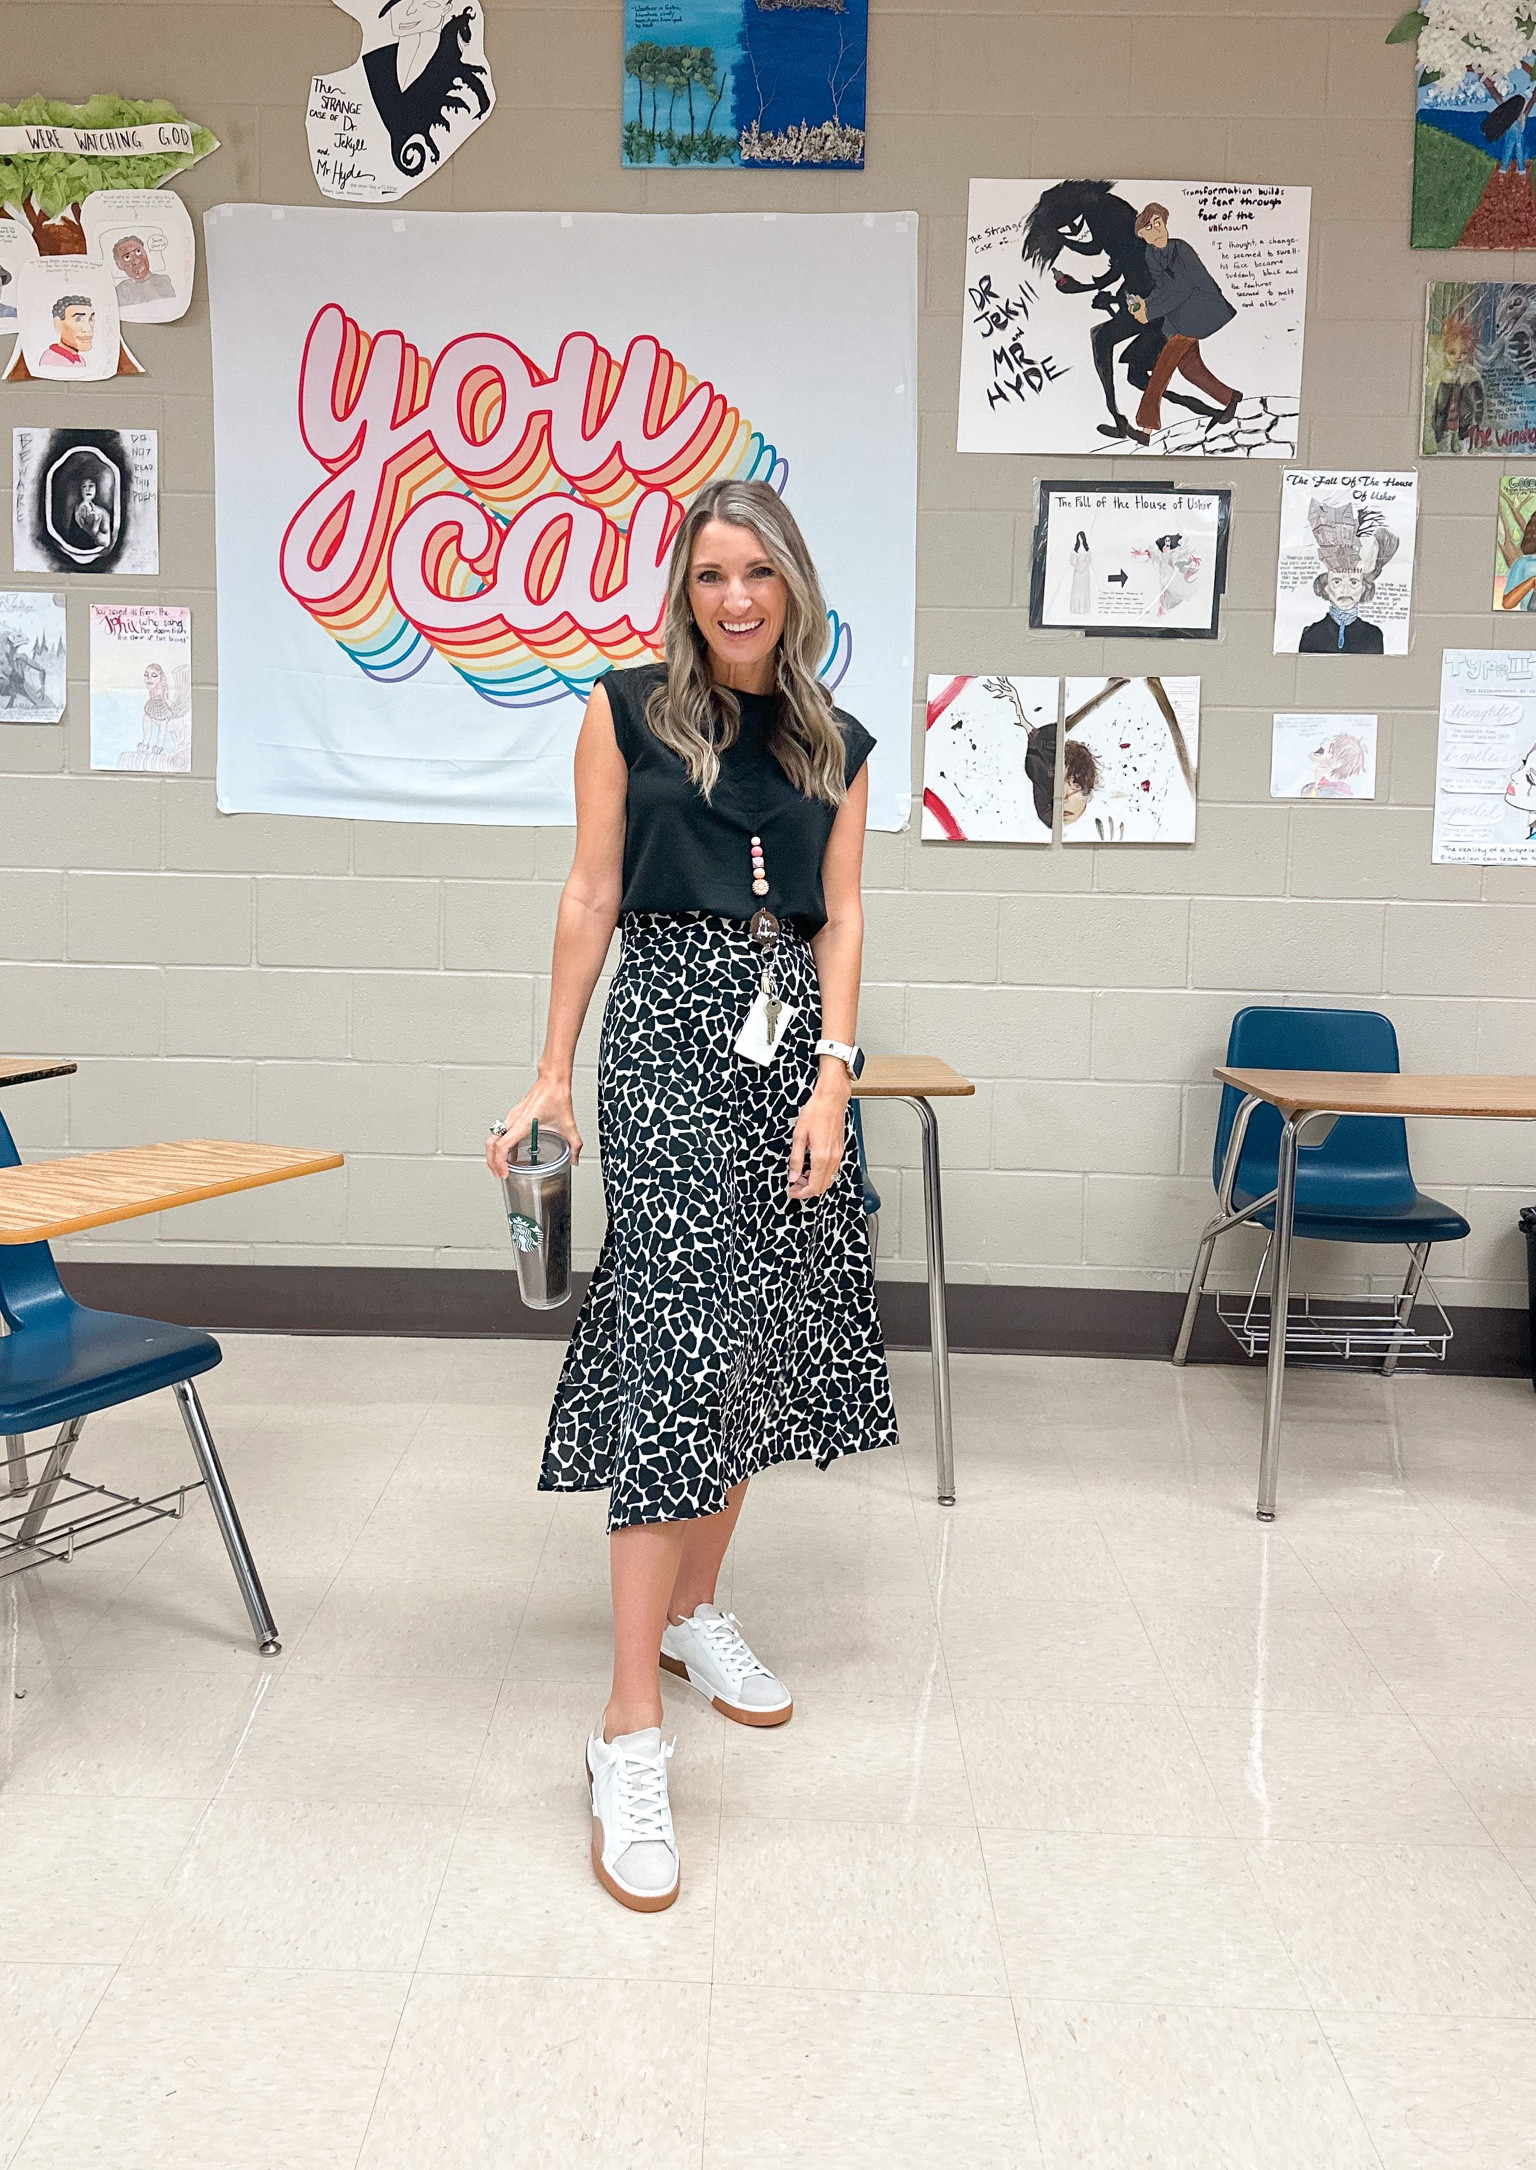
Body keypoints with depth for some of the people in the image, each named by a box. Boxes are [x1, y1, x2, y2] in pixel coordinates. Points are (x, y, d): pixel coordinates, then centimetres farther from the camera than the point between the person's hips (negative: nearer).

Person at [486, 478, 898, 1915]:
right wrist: (550, 1077, 1)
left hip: (791, 1037, 5)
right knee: (676, 1335, -13)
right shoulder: (630, 711, 4)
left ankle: (693, 1608, 30)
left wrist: (832, 1079, -4)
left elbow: (839, 919, 8)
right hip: (669, 1019, -4)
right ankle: (630, 1734, -10)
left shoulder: (835, 744, 12)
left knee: (760, 1336, 8)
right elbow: (592, 897, 3)